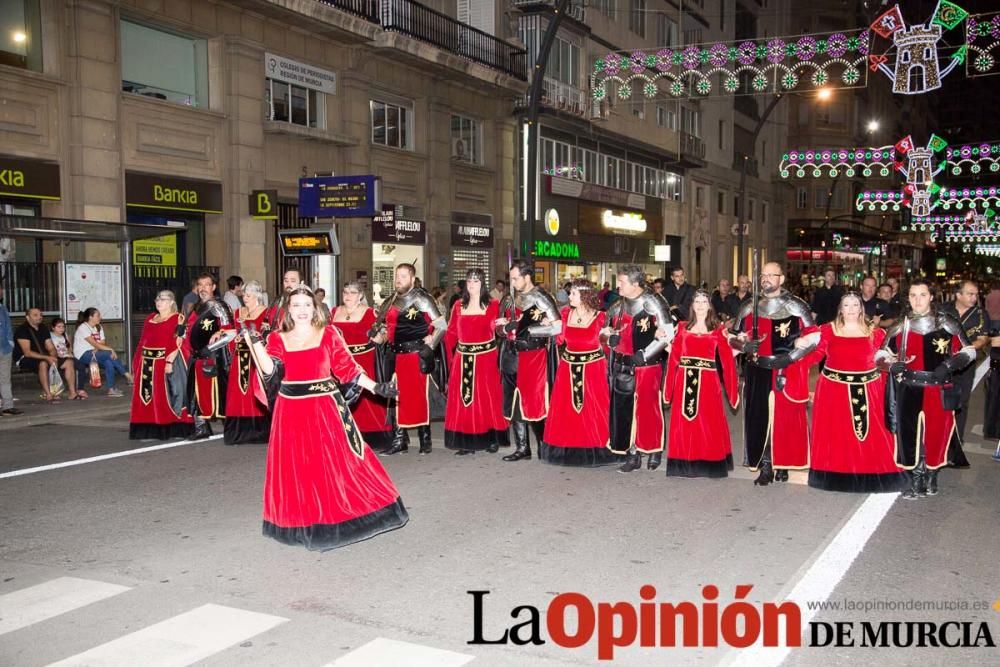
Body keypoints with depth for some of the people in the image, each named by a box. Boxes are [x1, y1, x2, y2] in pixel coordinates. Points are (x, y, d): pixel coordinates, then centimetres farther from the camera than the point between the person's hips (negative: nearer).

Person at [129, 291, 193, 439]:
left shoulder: (178, 319, -3)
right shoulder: (150, 319, 18)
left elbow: (177, 343, -13)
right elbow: (142, 341, 18)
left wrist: (170, 362, -22)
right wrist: (138, 363, 12)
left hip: (164, 362, -7)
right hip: (147, 363, 7)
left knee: (165, 395, -6)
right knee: (146, 395, 6)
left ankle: (171, 429, 1)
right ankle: (148, 430, 11)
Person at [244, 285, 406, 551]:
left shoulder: (329, 334, 2)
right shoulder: (278, 339, 6)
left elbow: (347, 368, 1)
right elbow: (270, 371, -8)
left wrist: (376, 387, -6)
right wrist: (255, 342, -15)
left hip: (325, 408, -1)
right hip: (291, 412, 2)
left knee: (335, 464, -2)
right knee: (296, 470, 7)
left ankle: (333, 519, 12)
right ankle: (304, 523, 19)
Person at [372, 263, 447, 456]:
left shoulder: (421, 300, -4)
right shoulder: (390, 303, 15)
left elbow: (442, 326, -5)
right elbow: (385, 329, 24)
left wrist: (430, 346, -7)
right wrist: (379, 337, 3)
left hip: (417, 355, -6)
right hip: (397, 356, 6)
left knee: (420, 396, -1)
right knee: (397, 397, 6)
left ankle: (425, 440, 11)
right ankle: (399, 440, 14)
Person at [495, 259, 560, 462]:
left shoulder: (541, 298, -7)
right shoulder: (512, 299, 13)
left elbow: (557, 327, -16)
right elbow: (501, 329, 22)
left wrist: (526, 329, -16)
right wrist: (504, 325, -3)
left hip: (532, 357, -7)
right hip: (511, 356, 7)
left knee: (534, 402, -5)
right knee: (513, 402, 8)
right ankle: (522, 448, 16)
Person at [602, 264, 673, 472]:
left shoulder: (652, 303, -10)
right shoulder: (618, 306, 11)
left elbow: (667, 333, -14)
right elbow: (605, 329, 23)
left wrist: (643, 355, -15)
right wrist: (609, 337, -2)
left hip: (647, 365, -6)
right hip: (623, 366, 6)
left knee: (648, 409, -1)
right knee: (623, 409, 6)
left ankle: (655, 451, 18)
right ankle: (632, 454, 16)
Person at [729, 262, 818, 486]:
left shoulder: (795, 306, -1)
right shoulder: (749, 307, 10)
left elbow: (813, 337, -3)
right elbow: (733, 336, 14)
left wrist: (789, 357, -14)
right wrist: (745, 346, -8)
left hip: (787, 372, -3)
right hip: (758, 371, 3)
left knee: (786, 417, -1)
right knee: (759, 416, 1)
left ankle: (782, 464, 13)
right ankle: (765, 466, 10)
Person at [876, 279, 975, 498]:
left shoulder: (948, 325, -1)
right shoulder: (900, 327, 4)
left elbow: (968, 351, 5)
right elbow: (881, 355, 10)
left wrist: (949, 365, -13)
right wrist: (892, 365, -12)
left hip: (939, 389, -1)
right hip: (909, 390, 1)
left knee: (937, 433, 4)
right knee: (909, 433, 2)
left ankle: (931, 476, 28)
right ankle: (916, 480, 18)